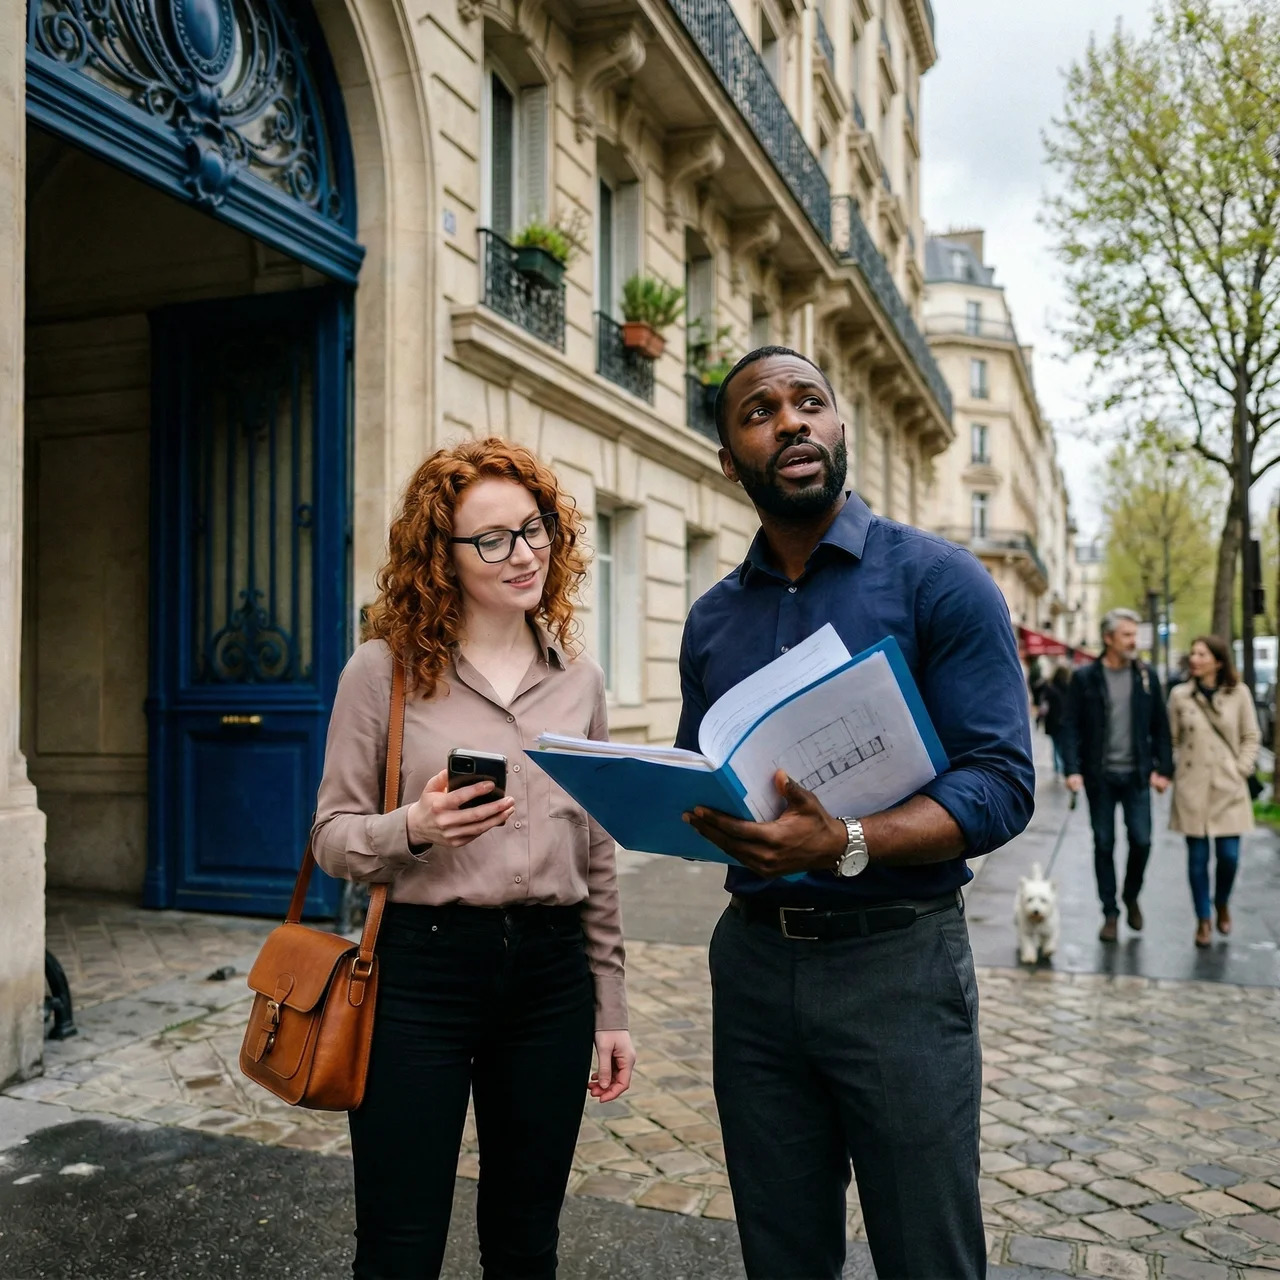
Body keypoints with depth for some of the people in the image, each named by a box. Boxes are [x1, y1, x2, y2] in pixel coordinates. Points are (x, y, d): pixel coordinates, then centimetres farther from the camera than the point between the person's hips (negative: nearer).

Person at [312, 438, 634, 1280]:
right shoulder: (385, 669, -4)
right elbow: (333, 836, -1)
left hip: (552, 971, 4)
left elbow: (597, 854, 11)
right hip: (422, 967, -3)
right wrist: (414, 828, -23)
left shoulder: (579, 679, 7)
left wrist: (611, 1008, 11)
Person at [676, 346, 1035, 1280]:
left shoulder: (938, 580, -6)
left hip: (895, 957, -4)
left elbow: (1000, 781, -14)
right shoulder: (713, 619, 9)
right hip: (753, 955, 5)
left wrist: (845, 844, -29)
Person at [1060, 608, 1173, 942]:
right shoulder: (1084, 677, -3)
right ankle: (1110, 912, 17)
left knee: (1141, 840, -1)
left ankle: (1131, 896, 26)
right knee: (1104, 845, 5)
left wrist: (1162, 768, 0)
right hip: (1100, 776, -1)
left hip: (1136, 775, 2)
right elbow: (1071, 727, -4)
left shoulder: (1146, 676, 4)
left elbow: (1160, 725, 7)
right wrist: (1072, 770, -13)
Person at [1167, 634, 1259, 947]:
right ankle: (1203, 920, 17)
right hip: (1192, 789, 0)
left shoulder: (1239, 694, 1)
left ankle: (1222, 904, 30)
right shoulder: (1180, 695, 1)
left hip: (1229, 789, 0)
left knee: (1229, 855, 0)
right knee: (1198, 857, 3)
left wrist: (1241, 769, -2)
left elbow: (1251, 737, 7)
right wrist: (1169, 773, -2)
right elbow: (1171, 740, 6)